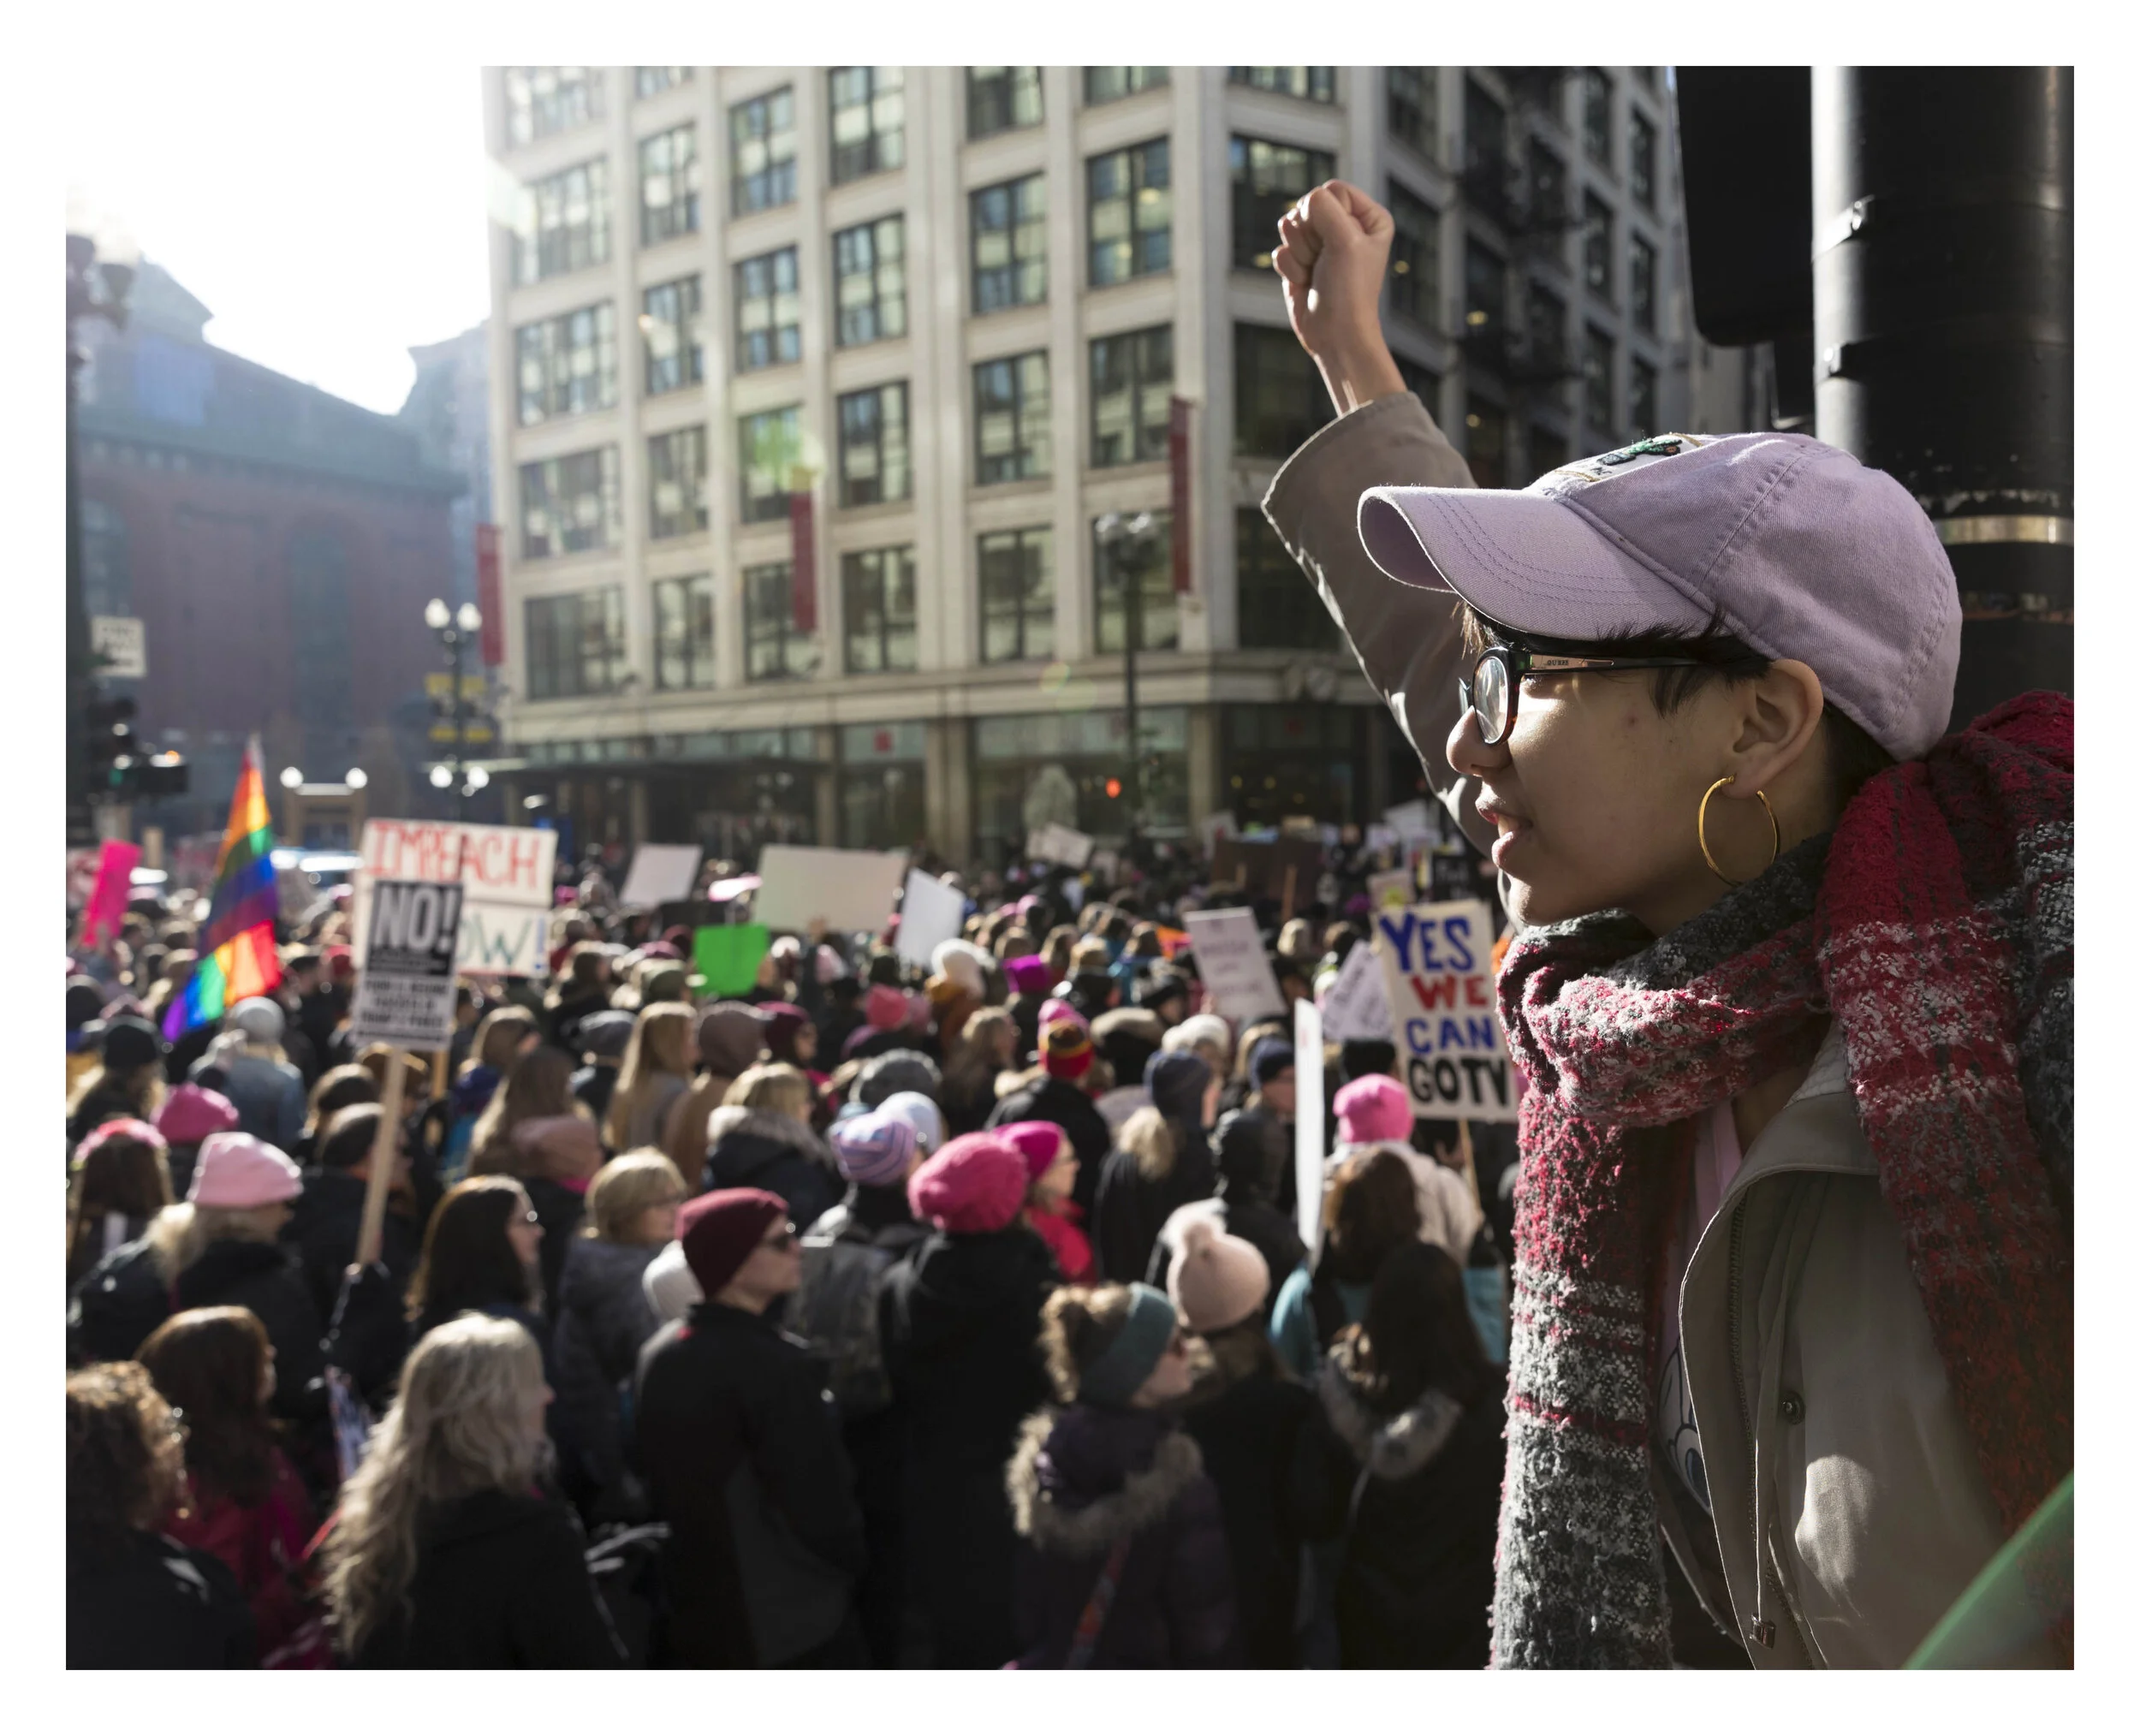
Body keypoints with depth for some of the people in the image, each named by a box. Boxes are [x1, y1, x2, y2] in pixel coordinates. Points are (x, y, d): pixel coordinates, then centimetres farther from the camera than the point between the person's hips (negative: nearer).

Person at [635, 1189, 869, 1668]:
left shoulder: (657, 1354, 2)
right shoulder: (771, 1364, -23)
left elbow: (656, 1484, 11)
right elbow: (820, 1502, -19)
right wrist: (849, 1559, 1)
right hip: (798, 1629, -7)